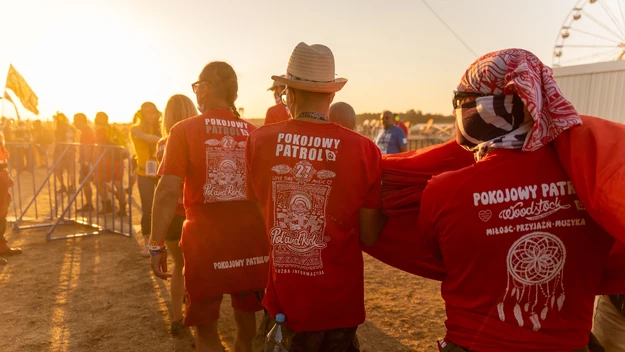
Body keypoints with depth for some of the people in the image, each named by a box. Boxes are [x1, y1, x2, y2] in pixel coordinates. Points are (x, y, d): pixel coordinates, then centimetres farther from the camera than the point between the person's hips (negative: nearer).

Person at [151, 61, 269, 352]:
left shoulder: (184, 130, -6)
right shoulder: (253, 132, 4)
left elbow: (168, 191, -13)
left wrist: (157, 245, -6)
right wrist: (267, 234, 20)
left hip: (206, 239, -3)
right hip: (252, 237, 4)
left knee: (205, 328, 15)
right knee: (246, 315, 23)